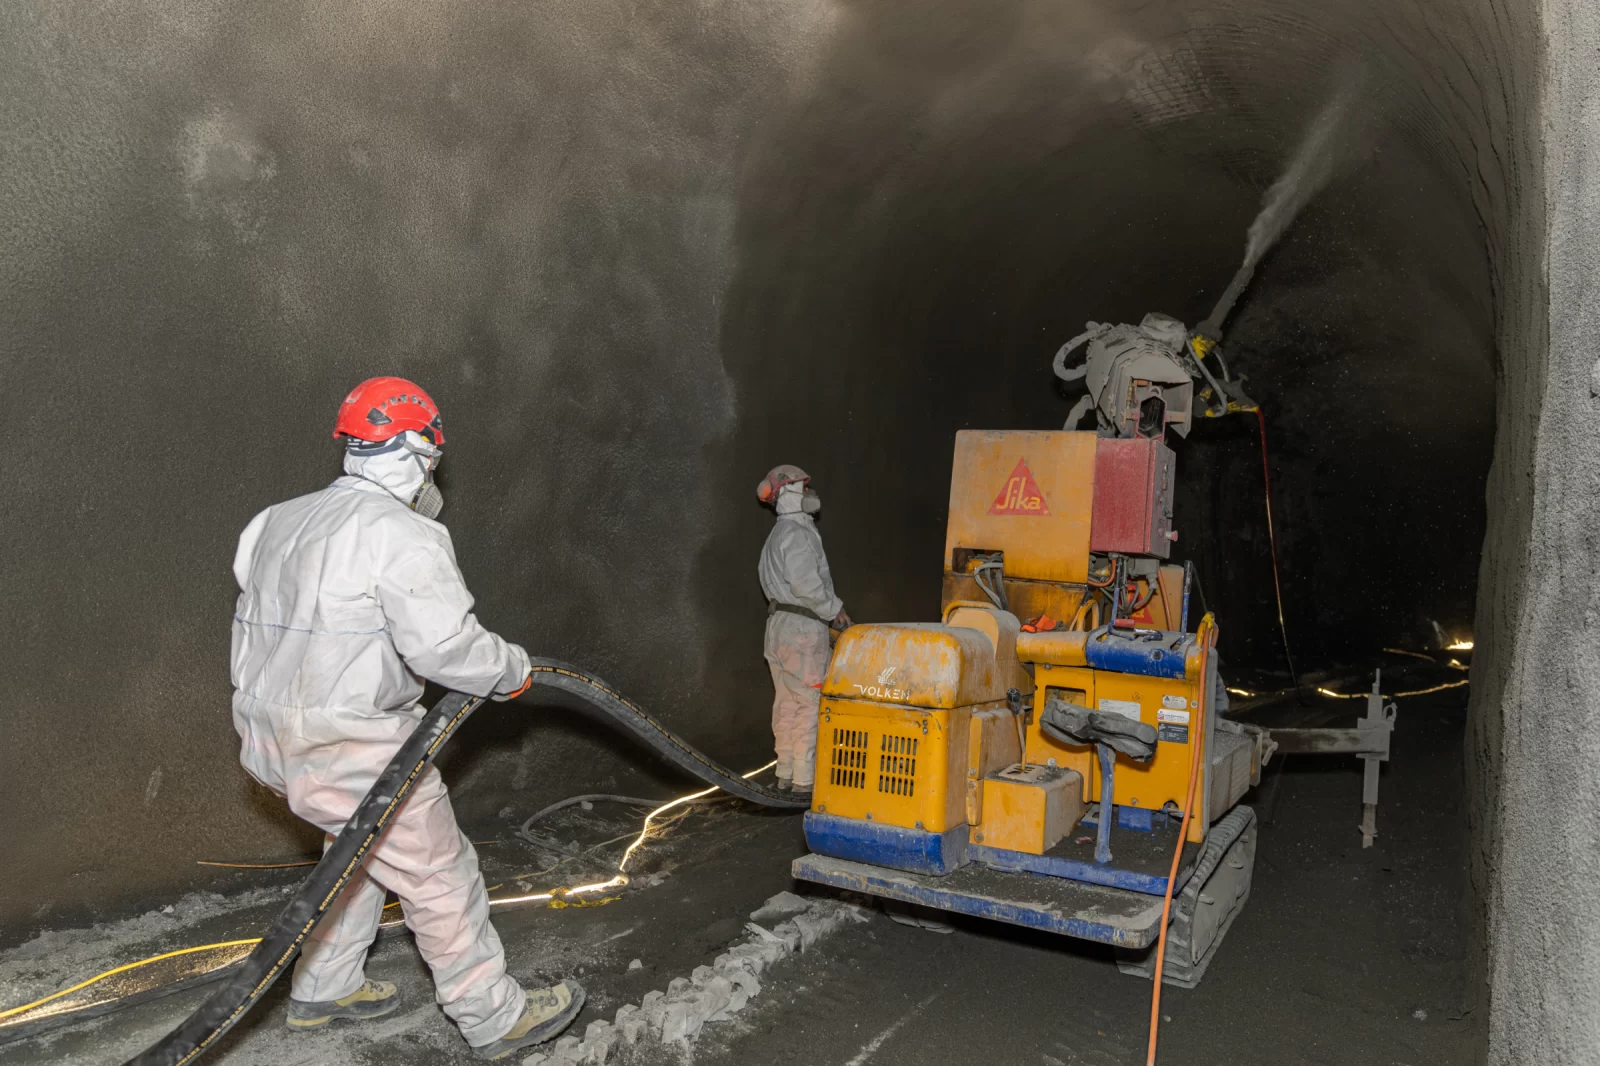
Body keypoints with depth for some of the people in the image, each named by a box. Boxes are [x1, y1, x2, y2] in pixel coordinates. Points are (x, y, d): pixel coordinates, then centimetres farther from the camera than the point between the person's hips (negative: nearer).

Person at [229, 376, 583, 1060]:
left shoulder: (277, 522, 9)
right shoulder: (402, 534, -18)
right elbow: (444, 644, -25)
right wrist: (514, 670, -8)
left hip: (270, 735, 9)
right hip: (350, 748, -9)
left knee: (363, 846, 28)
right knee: (439, 874, 4)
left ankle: (323, 990, 41)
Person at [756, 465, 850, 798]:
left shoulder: (779, 534, 18)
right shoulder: (796, 534, -15)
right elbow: (806, 584, -24)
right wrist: (835, 610, -10)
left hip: (780, 624, 10)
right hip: (802, 630, -10)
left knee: (787, 703, 13)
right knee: (811, 703, -6)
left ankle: (786, 773, 20)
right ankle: (805, 778, -4)